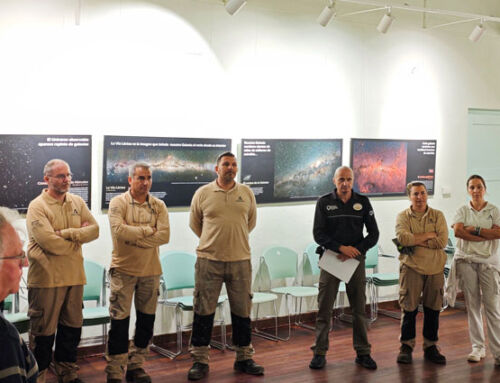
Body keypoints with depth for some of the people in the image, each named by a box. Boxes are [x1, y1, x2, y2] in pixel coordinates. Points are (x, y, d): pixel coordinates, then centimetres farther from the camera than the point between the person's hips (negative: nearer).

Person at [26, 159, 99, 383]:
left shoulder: (77, 202, 9)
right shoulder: (37, 206, -10)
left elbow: (94, 230, -1)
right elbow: (50, 243, -21)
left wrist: (66, 233, -14)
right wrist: (78, 236, -7)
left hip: (74, 276, 6)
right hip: (46, 278, -6)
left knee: (72, 327, 16)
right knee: (44, 331, 2)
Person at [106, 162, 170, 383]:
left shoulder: (158, 206, 5)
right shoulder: (118, 203, -4)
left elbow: (164, 235, -10)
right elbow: (118, 230, -22)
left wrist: (134, 237, -16)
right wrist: (147, 230, -14)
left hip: (150, 270, 4)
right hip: (123, 269, -4)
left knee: (146, 320, 11)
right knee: (120, 321, -2)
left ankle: (136, 365, 26)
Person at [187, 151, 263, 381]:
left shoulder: (246, 193, 6)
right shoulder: (203, 193, 0)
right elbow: (194, 223, 11)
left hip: (240, 260, 2)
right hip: (209, 260, -2)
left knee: (242, 311, 9)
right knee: (203, 311, 2)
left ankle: (244, 358, 23)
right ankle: (199, 360, 13)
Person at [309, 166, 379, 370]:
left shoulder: (362, 202, 4)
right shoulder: (324, 202, 0)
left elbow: (373, 234, 4)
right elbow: (318, 234, -5)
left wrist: (355, 250, -10)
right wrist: (342, 248, -16)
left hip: (355, 260, 1)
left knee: (359, 308, 6)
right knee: (324, 308, 0)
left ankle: (362, 352, 16)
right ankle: (319, 353, 8)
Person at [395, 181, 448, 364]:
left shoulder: (437, 215, 7)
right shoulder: (403, 216, 4)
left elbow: (443, 241, -7)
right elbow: (403, 238, -15)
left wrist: (417, 241, -10)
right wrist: (429, 235, -10)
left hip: (435, 268, 2)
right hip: (411, 267, -2)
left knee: (433, 309, 7)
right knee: (409, 308, -1)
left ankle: (430, 347, 19)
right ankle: (406, 346, 11)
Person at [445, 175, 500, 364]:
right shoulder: (463, 210, 8)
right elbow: (457, 231, -9)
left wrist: (474, 229, -10)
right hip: (466, 260, 1)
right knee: (472, 304, 5)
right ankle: (478, 347, 13)